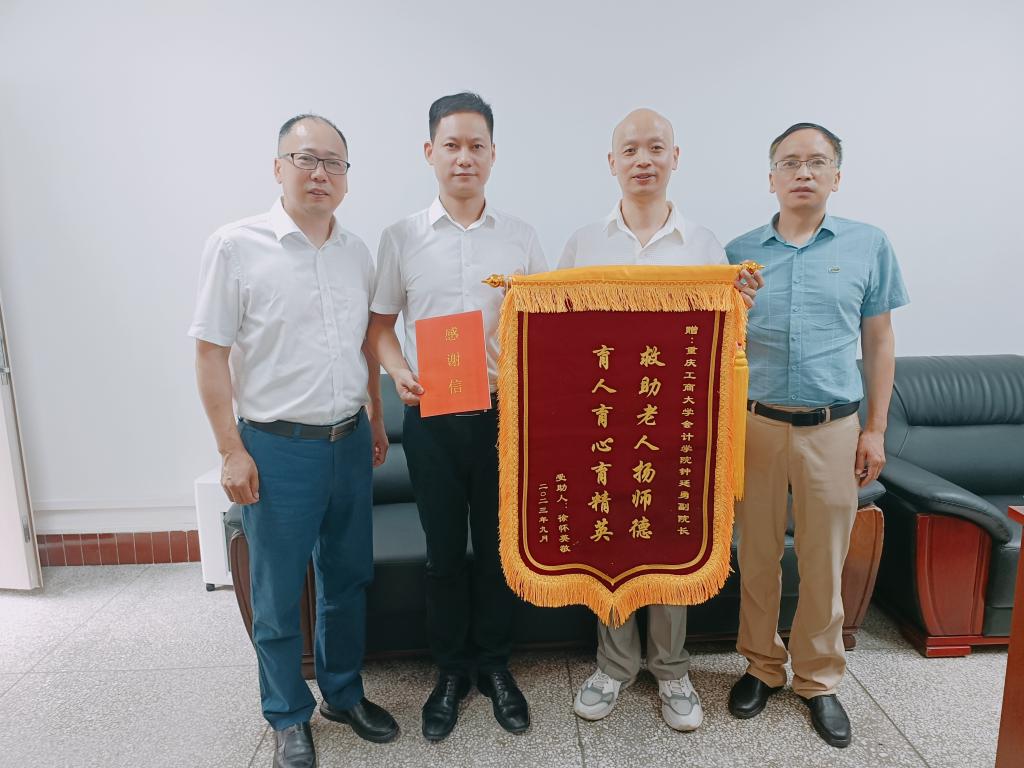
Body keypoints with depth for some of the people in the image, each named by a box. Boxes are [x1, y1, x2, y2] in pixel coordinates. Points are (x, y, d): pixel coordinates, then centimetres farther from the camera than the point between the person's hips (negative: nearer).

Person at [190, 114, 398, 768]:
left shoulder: (357, 252, 8)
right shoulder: (236, 247, -7)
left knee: (348, 580, 16)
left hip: (350, 442, 5)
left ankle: (344, 693, 37)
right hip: (278, 447, -4)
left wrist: (376, 419, 16)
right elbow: (211, 353, -8)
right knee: (278, 593, 9)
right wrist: (231, 450, -11)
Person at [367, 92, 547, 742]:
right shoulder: (401, 238, 2)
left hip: (504, 414, 1)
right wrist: (399, 372, -12)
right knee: (444, 550, 11)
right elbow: (380, 324, 7)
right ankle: (451, 670, 32)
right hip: (432, 416, 0)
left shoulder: (521, 237, 4)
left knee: (499, 545, 11)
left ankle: (496, 665, 32)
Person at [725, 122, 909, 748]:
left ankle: (819, 680, 30)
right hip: (755, 424, 0)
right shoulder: (740, 252, 3)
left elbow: (879, 341, 6)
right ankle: (762, 666, 31)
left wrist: (875, 429, 3)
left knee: (824, 562, 10)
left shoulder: (869, 245, 3)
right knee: (758, 556, 11)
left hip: (832, 427, 0)